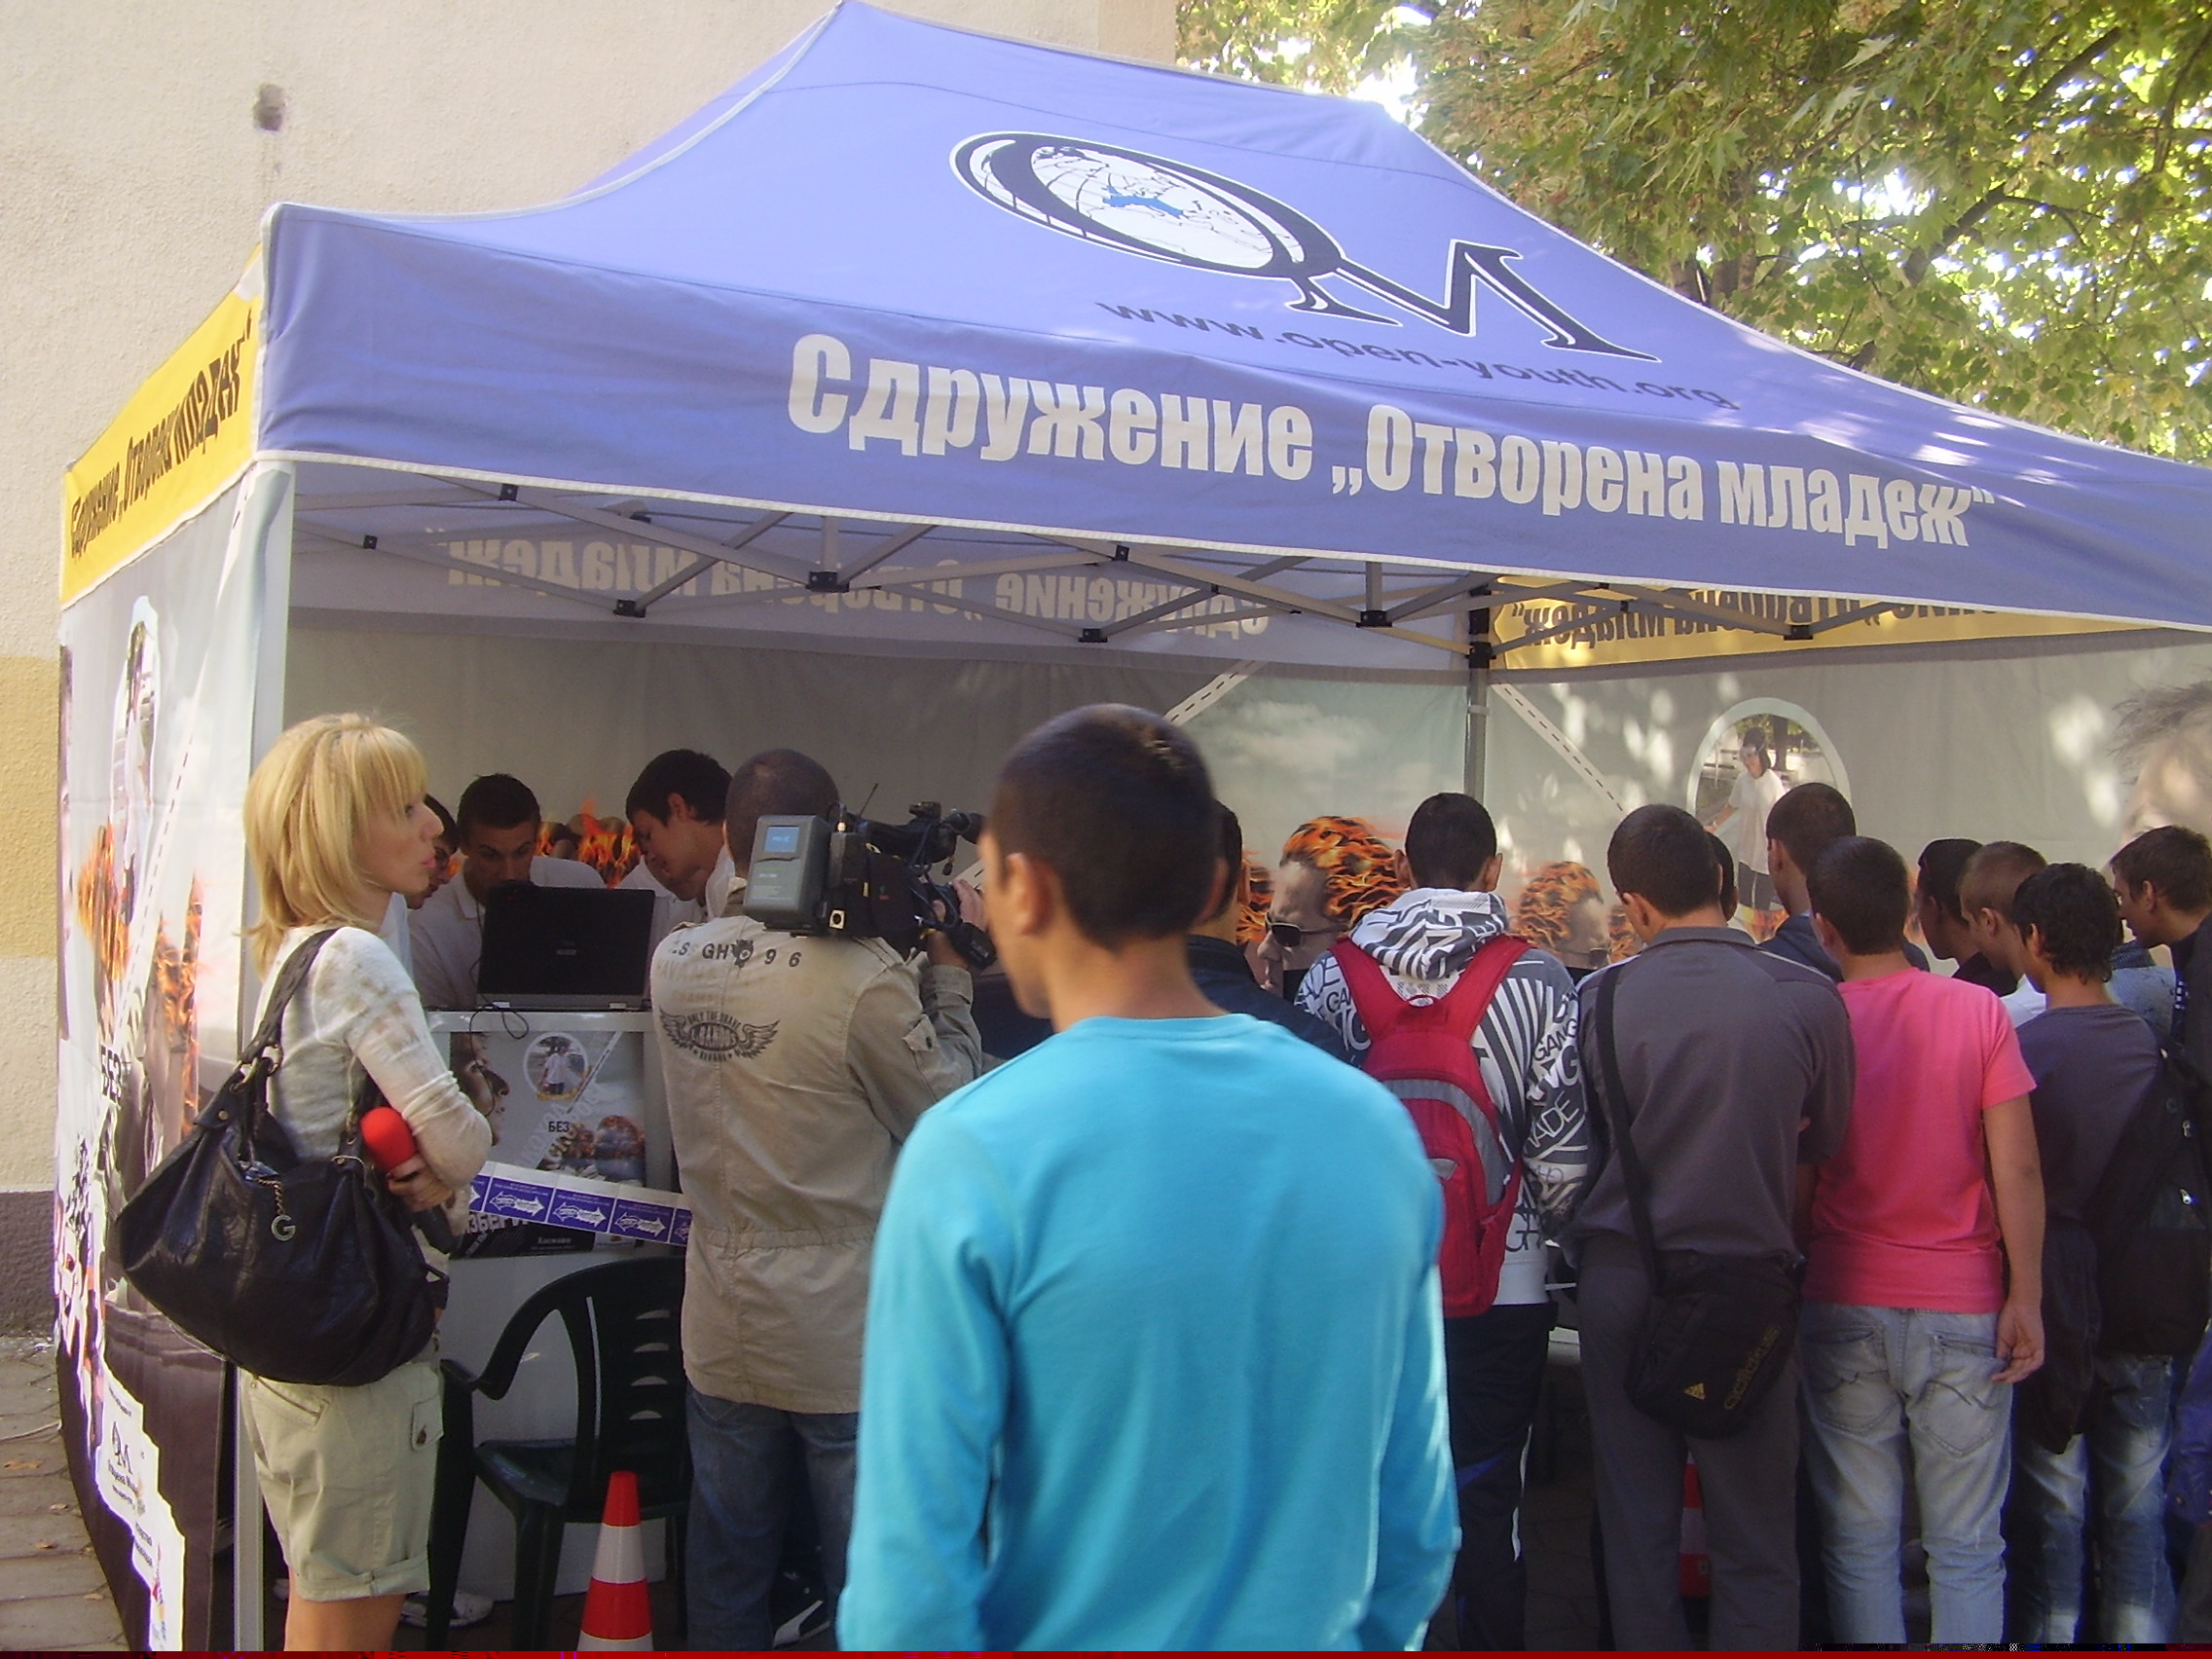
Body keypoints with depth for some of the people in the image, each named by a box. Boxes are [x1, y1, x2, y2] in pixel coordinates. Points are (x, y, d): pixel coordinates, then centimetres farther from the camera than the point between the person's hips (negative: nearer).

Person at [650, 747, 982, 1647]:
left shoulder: (674, 963, -2)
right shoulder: (865, 977, -21)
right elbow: (951, 1115, -10)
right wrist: (947, 971, 1)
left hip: (722, 1335, 6)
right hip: (845, 1338, -5)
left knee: (725, 1572, 18)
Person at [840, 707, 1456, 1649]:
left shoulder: (975, 1154, -19)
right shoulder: (1374, 1127, -5)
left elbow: (917, 1548, -18)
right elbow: (1419, 1503, 3)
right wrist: (1371, 1636, 16)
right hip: (1313, 1633, 4)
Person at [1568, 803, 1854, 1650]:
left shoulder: (1602, 998, -7)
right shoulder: (1807, 997, -10)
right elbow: (1824, 1137, 5)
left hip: (1619, 1277, 2)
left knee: (1636, 1532, 13)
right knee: (1755, 1547, 10)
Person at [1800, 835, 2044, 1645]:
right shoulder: (1979, 1011, -5)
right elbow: (2018, 1170, -7)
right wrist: (2026, 1299, 0)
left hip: (1845, 1306, 0)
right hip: (1963, 1307, 0)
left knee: (1859, 1541, 8)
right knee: (1967, 1546, 8)